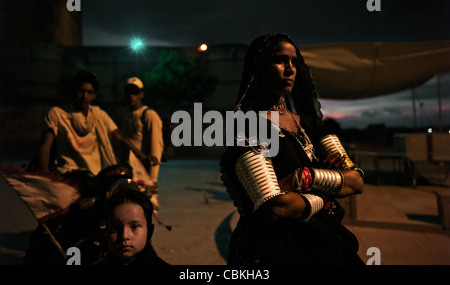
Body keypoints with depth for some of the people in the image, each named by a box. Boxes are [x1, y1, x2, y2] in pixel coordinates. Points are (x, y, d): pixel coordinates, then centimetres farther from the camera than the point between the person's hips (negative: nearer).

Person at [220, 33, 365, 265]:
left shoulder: (307, 121, 5)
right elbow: (274, 208, -26)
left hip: (323, 240, 6)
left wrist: (305, 178, -18)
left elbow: (357, 182, -2)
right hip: (274, 247, -6)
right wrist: (323, 198, -9)